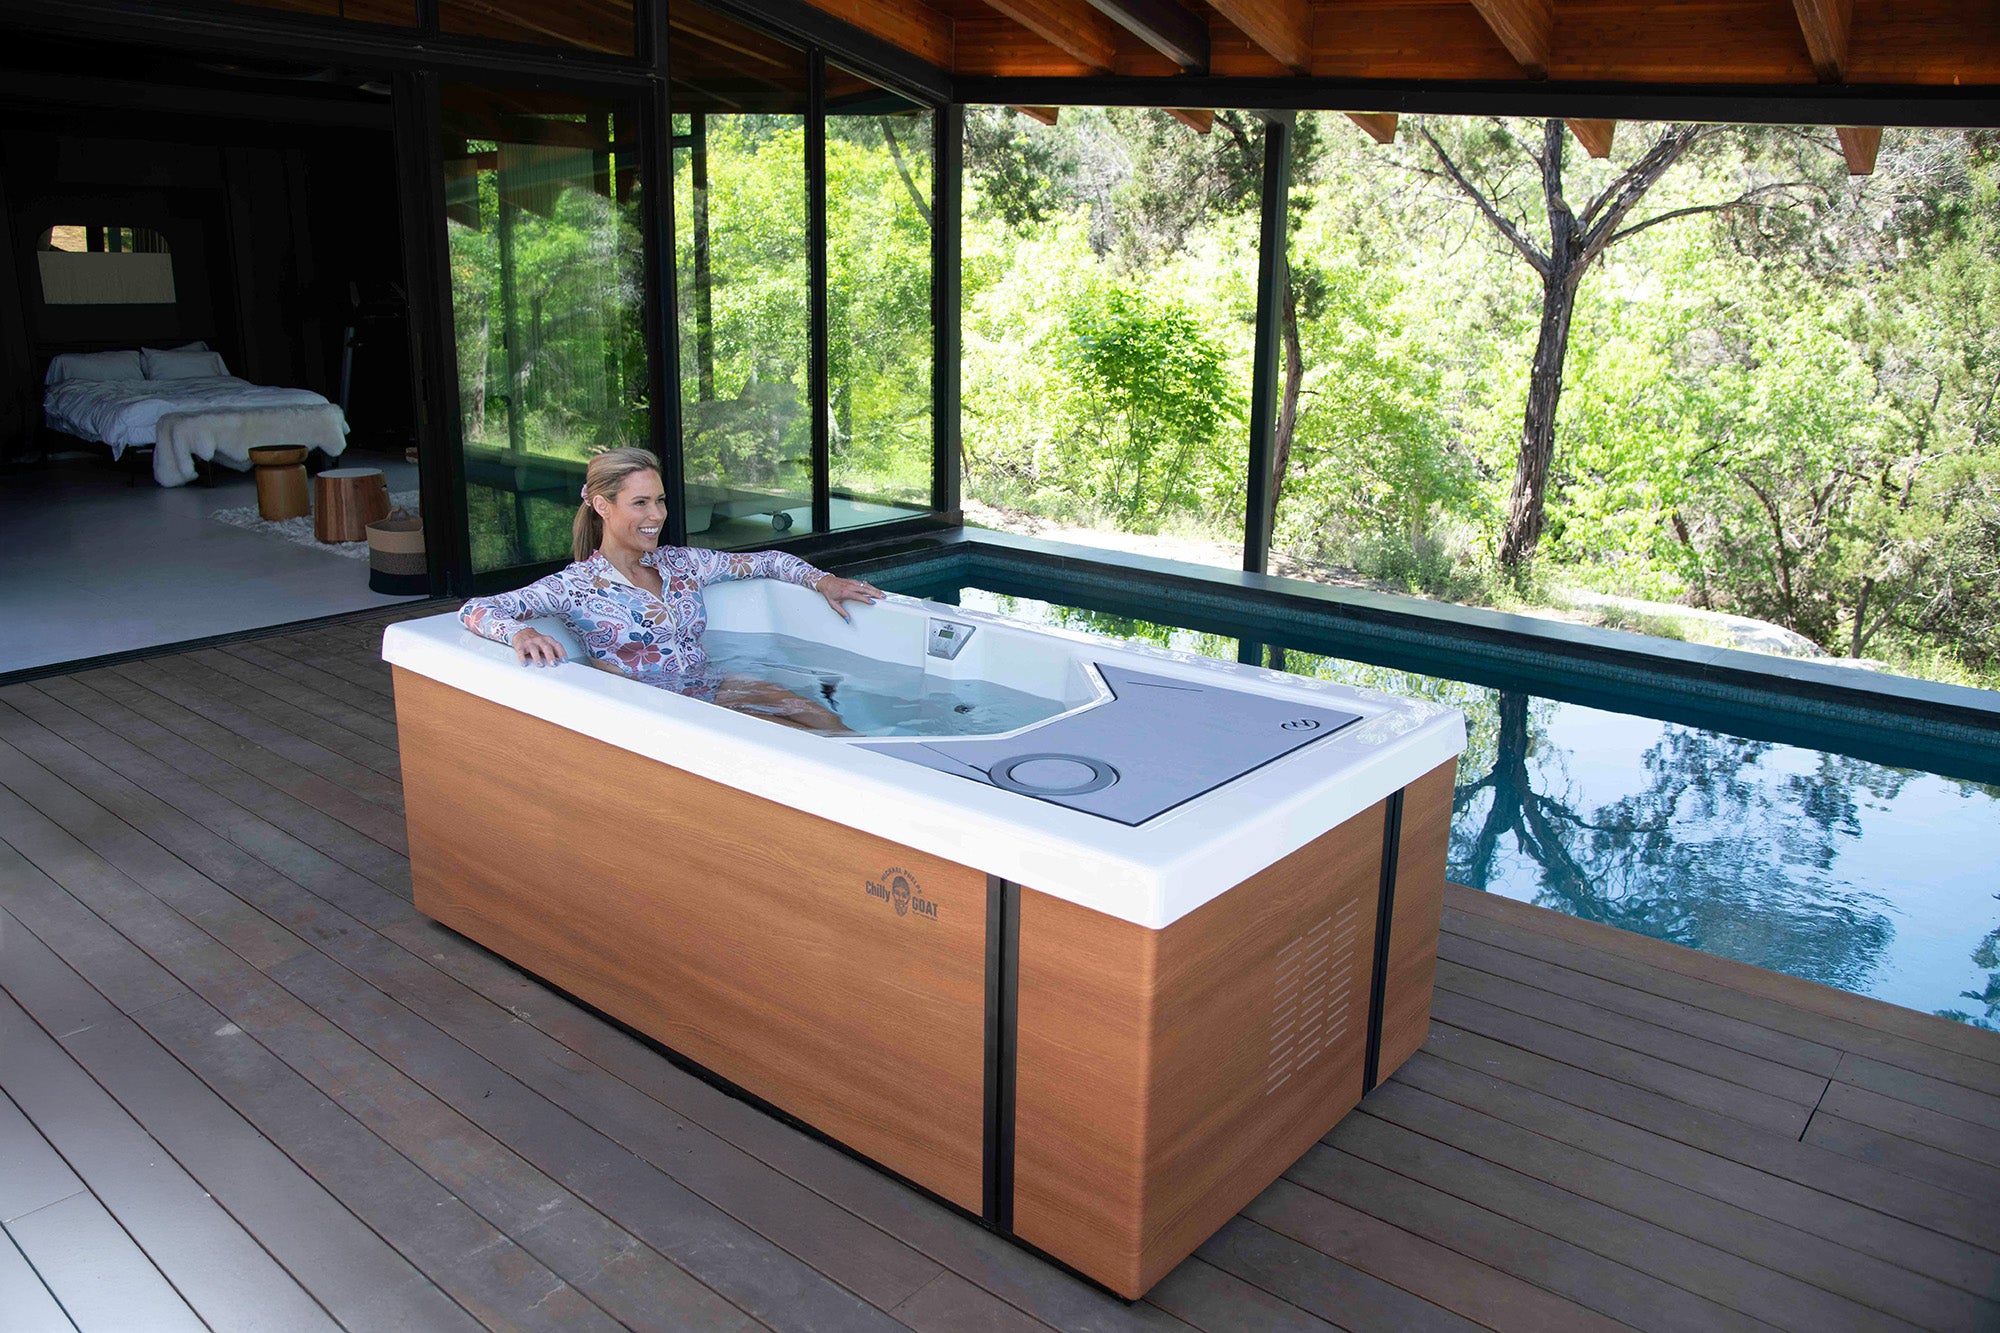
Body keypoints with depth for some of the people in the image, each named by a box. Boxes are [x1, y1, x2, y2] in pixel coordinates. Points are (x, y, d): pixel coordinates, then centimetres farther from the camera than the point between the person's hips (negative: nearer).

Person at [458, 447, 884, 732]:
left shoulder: (681, 564, 12)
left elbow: (765, 561, 24)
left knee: (822, 719, -22)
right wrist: (522, 633, -34)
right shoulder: (577, 585, -5)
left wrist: (822, 580, 8)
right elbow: (475, 610, -12)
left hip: (710, 688, 6)